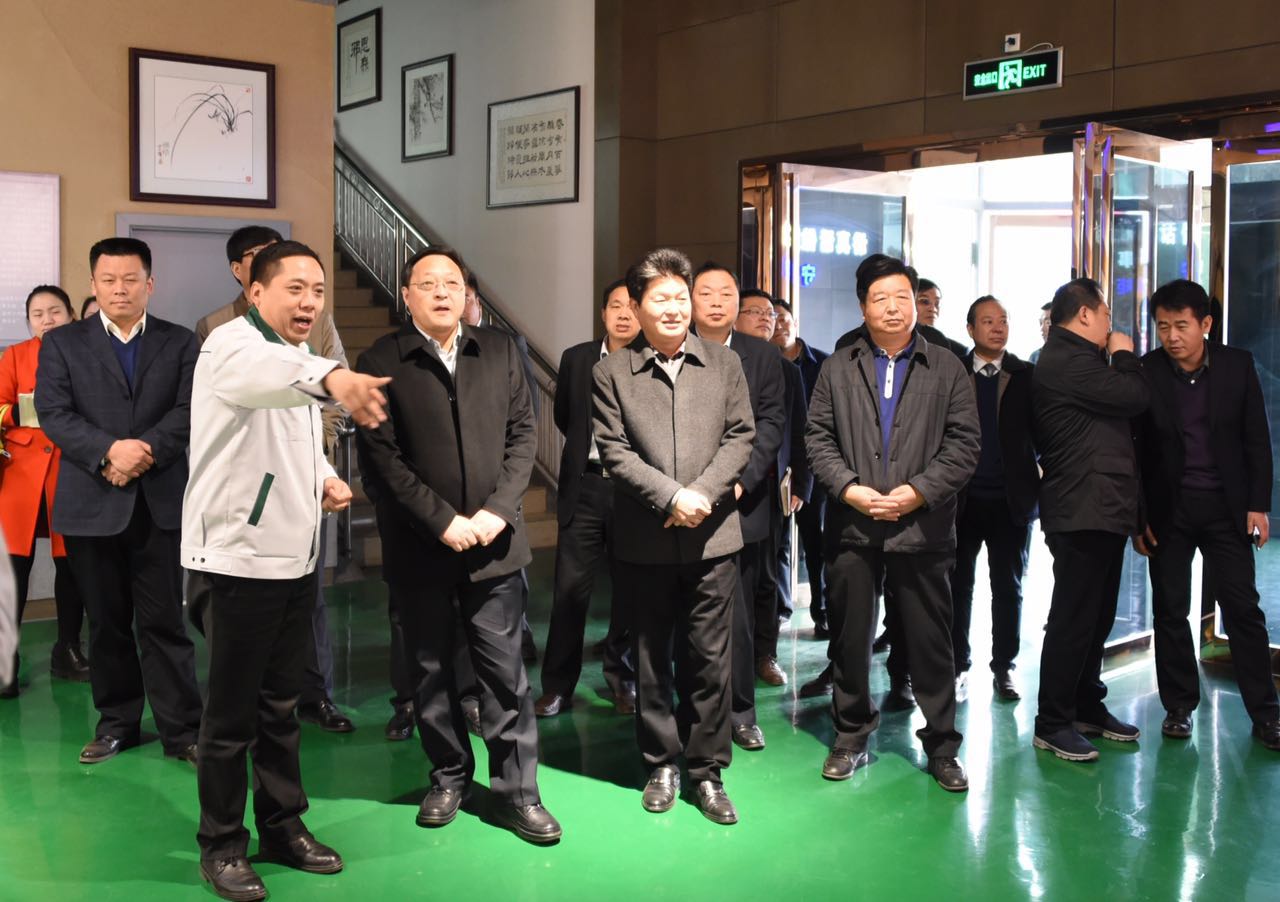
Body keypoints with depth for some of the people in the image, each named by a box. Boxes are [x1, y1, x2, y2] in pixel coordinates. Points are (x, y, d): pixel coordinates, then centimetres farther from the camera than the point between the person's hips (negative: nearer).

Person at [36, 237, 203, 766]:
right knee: (106, 622, 10)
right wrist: (110, 451, -18)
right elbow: (53, 413, -4)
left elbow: (189, 410, -4)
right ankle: (117, 722, 23)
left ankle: (181, 729, 8)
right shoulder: (62, 343, 8)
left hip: (159, 501, -1)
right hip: (91, 504, 1)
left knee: (164, 621, 1)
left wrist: (143, 454, -17)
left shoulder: (180, 343, 8)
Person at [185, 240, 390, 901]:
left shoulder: (296, 357, 14)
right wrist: (332, 378, -61)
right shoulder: (234, 343, -14)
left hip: (297, 555, 8)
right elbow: (264, 372, -41)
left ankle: (283, 827, 29)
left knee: (281, 705, 17)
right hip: (241, 556, -8)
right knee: (232, 715, 2)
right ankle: (222, 845, 17)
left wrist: (328, 479, 7)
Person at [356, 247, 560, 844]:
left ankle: (517, 789, 15)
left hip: (493, 542, 1)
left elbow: (522, 435, 5)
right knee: (429, 670, 11)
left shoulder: (499, 352, 7)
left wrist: (496, 511, -8)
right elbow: (381, 457, -8)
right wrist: (443, 521, -13)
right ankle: (449, 776, 28)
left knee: (504, 670, 4)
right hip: (420, 546, -1)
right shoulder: (381, 362, -2)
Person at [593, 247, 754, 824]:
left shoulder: (724, 363, 6)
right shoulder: (611, 372, 1)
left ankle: (707, 770, 18)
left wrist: (702, 493, -13)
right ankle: (661, 765, 25)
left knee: (709, 660, 5)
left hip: (712, 536, 1)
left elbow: (740, 436, 2)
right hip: (644, 541, 0)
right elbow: (615, 452, -5)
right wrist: (672, 497, -15)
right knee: (651, 659, 11)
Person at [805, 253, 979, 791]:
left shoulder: (946, 368, 6)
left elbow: (964, 443, 0)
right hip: (852, 527, 1)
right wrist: (848, 488, -11)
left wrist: (919, 491, -12)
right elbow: (818, 438, 4)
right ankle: (851, 738, 24)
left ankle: (941, 746, 17)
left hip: (923, 526, -1)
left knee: (931, 641, 4)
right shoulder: (837, 369, 9)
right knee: (850, 639, 9)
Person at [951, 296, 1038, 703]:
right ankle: (958, 666, 18)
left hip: (1011, 498, 1)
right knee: (958, 586, 6)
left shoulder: (1027, 376, 4)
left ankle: (1003, 667, 20)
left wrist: (1045, 482, -8)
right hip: (962, 498, -1)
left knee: (1008, 588, 8)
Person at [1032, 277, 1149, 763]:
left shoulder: (1073, 359, 19)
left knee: (1096, 617, 17)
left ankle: (1088, 706, 28)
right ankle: (1052, 724, 2)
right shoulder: (1068, 361, -15)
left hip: (1101, 509, 11)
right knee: (1073, 618, -5)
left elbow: (1121, 406, 18)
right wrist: (1125, 355, -2)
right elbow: (1135, 398, -18)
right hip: (1083, 510, -11)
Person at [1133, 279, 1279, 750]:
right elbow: (1134, 449, -2)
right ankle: (1179, 706, 18)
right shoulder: (1145, 373, -6)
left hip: (1226, 507, 0)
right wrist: (1137, 516, -4)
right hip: (1167, 511, 0)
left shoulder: (1237, 365, -2)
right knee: (1170, 610, 6)